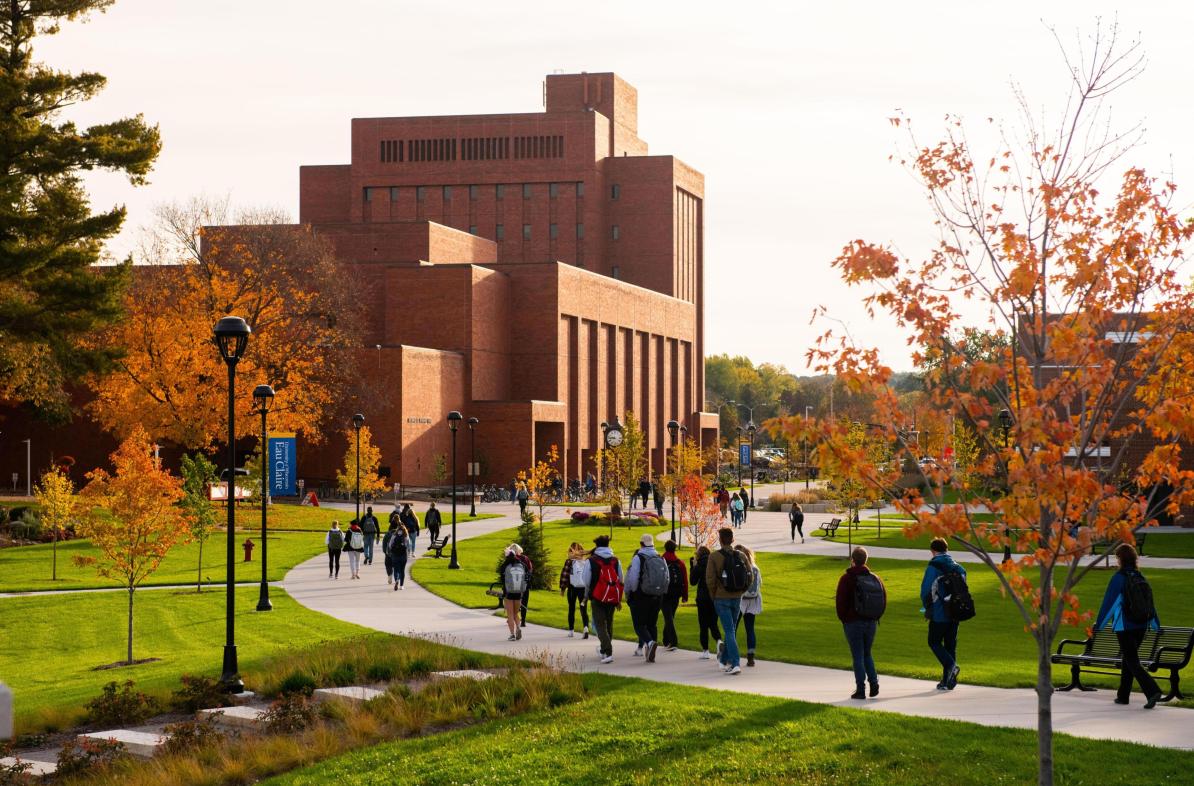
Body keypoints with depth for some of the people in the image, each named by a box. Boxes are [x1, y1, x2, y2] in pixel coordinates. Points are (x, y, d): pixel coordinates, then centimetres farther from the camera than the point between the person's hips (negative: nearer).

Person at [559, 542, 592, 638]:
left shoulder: (569, 561, -4)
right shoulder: (587, 561, 3)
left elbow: (564, 575, -6)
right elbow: (590, 575, 4)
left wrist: (562, 588, 1)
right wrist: (589, 589, 11)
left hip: (572, 588, -1)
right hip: (584, 588, 1)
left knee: (571, 609, 12)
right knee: (583, 610, 2)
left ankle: (570, 631, 16)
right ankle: (585, 628, -21)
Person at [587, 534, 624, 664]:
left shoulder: (592, 561, -4)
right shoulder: (615, 561, 6)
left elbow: (587, 581, -2)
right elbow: (621, 581, 7)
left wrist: (587, 597, 15)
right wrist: (619, 600, 15)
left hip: (597, 598, -4)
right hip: (612, 598, 4)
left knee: (600, 625, -3)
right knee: (609, 623, 18)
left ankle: (608, 653, -18)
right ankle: (604, 649, 32)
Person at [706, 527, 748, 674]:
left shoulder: (714, 556, -10)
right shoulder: (740, 556, 2)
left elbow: (710, 579, -13)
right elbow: (749, 577, 2)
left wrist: (713, 595, 1)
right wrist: (740, 592, 13)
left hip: (721, 599, -4)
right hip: (737, 599, 4)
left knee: (729, 631, -5)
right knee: (730, 629, 18)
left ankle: (735, 664, -15)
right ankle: (724, 659, 31)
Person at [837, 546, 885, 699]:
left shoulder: (847, 579, -8)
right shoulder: (875, 578, 5)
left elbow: (841, 602, -10)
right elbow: (884, 599, 7)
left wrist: (843, 619, 4)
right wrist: (875, 617, 12)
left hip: (853, 622, -4)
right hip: (871, 623, 4)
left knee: (858, 656, 0)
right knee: (867, 654, 17)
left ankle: (860, 689, -2)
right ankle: (874, 682, 1)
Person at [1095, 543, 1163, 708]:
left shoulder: (1118, 578, -11)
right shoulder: (1140, 578, 6)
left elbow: (1108, 603, -9)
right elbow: (1150, 602, 12)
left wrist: (1098, 624, 0)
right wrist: (1156, 625, 22)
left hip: (1124, 627, -6)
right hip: (1141, 626, 6)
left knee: (1133, 663, -6)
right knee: (1127, 659, 19)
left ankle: (1152, 691, -23)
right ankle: (1123, 695, 24)